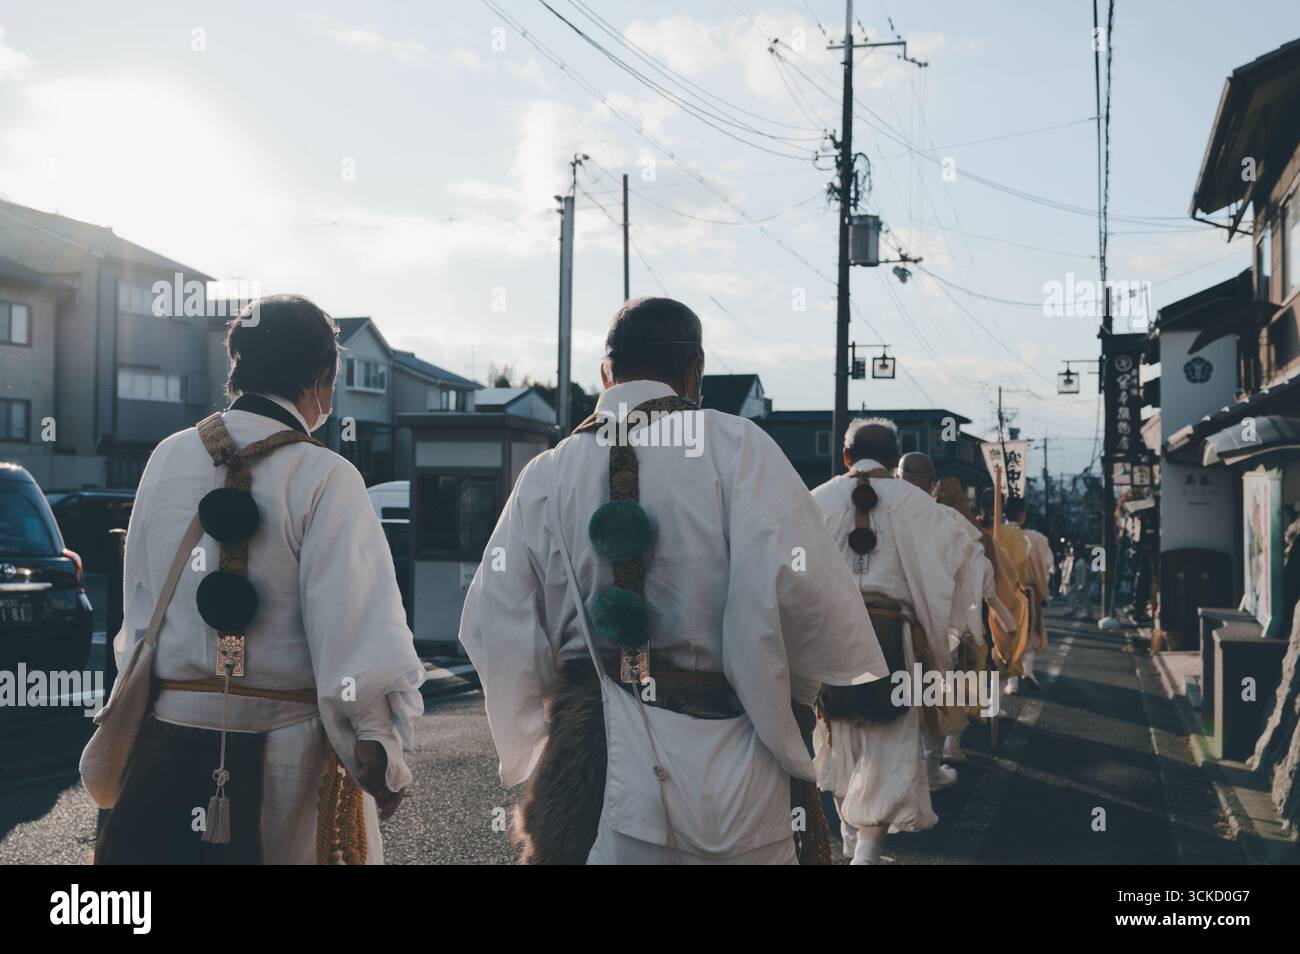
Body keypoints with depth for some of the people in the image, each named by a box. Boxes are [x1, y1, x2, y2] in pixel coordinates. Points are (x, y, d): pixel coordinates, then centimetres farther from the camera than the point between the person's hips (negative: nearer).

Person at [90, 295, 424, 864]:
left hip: (169, 737, 4)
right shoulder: (325, 479, -13)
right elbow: (357, 639, -17)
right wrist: (384, 765, -8)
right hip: (286, 747, -4)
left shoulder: (168, 460, 2)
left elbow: (138, 605, 9)